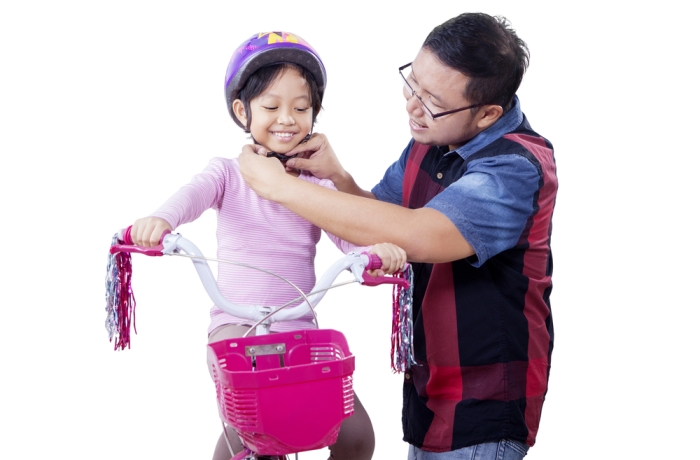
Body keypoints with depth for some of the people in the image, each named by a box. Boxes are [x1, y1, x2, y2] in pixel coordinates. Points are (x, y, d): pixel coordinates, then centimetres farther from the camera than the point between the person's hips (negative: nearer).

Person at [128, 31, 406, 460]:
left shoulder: (318, 183, 8)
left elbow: (349, 232, -6)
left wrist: (379, 248, -31)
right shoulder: (229, 173, 1)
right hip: (236, 326, -3)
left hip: (300, 328, 3)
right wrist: (161, 219, -43)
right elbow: (193, 194, -19)